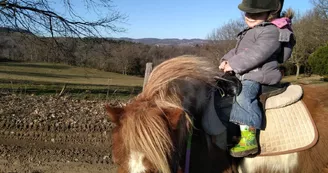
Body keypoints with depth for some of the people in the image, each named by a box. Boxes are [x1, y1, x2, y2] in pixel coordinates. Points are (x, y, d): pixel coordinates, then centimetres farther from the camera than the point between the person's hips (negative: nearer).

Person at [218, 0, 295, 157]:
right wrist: (227, 60, 9)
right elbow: (238, 51, 28)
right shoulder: (251, 32, 21)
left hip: (258, 77, -11)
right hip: (244, 76, 11)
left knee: (243, 95, -35)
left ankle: (249, 139, -38)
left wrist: (233, 65, -20)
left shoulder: (271, 32, -12)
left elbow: (256, 54, -24)